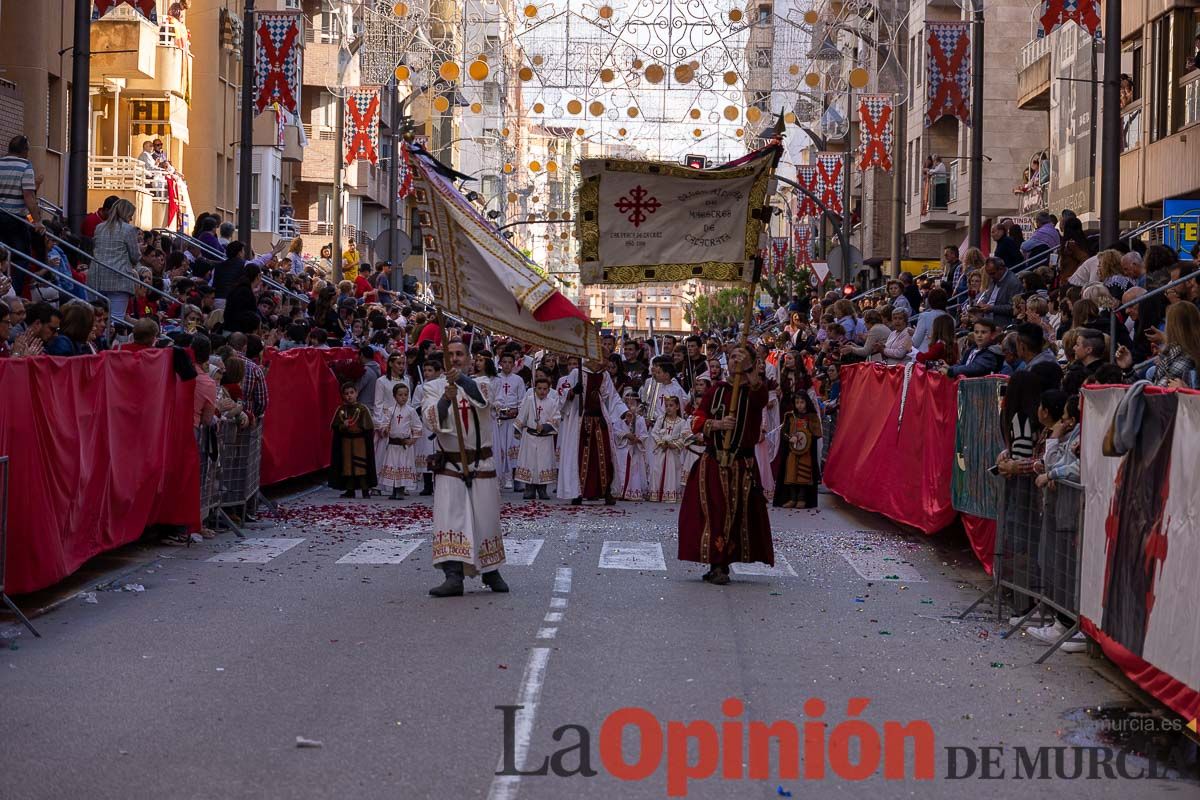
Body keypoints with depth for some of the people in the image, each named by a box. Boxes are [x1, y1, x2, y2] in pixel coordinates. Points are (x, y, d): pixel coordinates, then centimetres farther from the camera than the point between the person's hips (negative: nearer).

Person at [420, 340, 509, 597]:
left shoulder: (481, 383, 5)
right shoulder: (434, 387, 4)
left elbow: (482, 398, -20)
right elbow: (431, 420, -12)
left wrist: (461, 378, -38)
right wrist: (446, 398, -30)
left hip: (481, 465, 1)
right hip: (450, 465, -1)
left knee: (486, 518, 8)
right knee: (449, 518, -14)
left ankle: (491, 572, 27)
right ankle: (453, 577, -20)